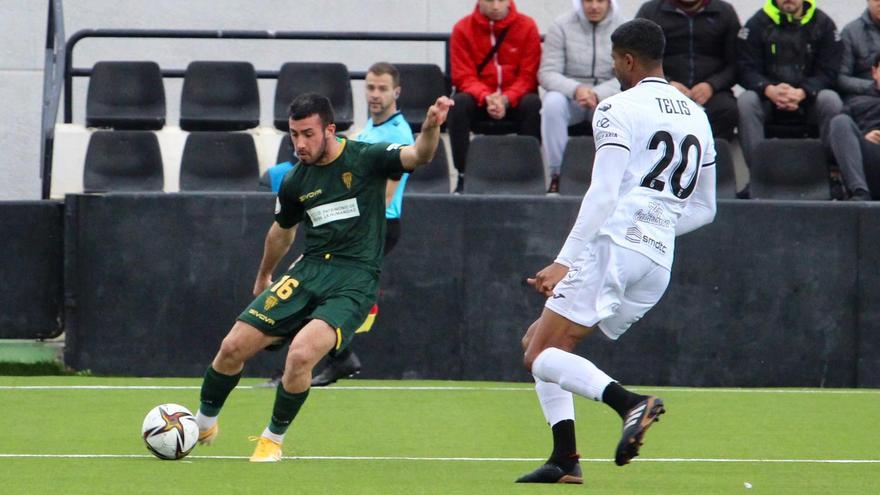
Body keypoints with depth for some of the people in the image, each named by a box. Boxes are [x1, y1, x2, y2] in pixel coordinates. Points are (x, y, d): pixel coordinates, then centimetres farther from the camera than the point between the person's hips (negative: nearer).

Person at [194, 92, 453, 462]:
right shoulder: (295, 181, 8)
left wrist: (430, 128, -45)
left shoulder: (365, 159, -6)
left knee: (301, 354, -27)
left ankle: (273, 439, -3)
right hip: (310, 270, 5)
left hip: (354, 280, -5)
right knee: (234, 347, -3)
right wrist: (264, 276, 40)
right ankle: (203, 423, 25)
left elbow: (419, 156, -23)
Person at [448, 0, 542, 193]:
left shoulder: (527, 26, -4)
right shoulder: (463, 29, -3)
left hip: (515, 99, 0)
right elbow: (464, 77, -6)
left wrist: (505, 99, -24)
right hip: (479, 100, 0)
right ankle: (463, 175, -26)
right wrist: (486, 97, -26)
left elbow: (528, 75, -6)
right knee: (459, 104, -31)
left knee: (533, 104, -32)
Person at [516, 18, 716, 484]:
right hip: (659, 261, 8)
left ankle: (629, 402, -30)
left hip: (613, 244, -8)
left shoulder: (618, 109, -5)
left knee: (541, 355, -7)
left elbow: (602, 195, -15)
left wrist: (566, 261, -14)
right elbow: (704, 209, 22)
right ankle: (564, 459, 6)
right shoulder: (697, 118, 17)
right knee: (538, 342, 18)